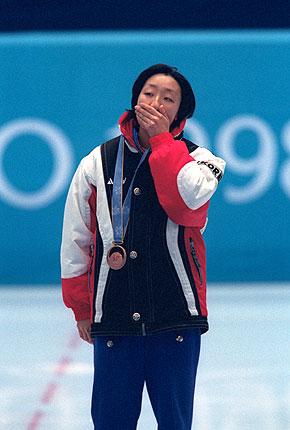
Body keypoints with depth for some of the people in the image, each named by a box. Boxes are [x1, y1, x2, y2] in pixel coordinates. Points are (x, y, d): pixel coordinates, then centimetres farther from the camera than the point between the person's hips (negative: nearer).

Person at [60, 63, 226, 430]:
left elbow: (187, 201, -19)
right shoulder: (97, 163, 6)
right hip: (112, 317, 1)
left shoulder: (196, 159, 4)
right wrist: (82, 308, 9)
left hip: (176, 317, -1)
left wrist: (160, 138, -10)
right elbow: (75, 241, 11)